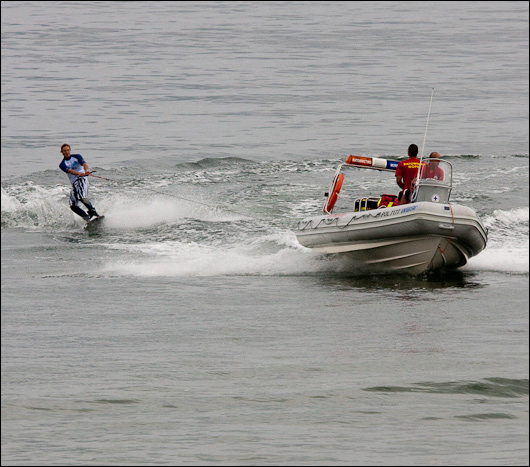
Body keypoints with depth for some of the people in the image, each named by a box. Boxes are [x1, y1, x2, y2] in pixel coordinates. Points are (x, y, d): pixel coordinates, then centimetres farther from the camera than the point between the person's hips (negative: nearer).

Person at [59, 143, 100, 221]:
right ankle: (88, 218, -2)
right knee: (73, 206, -7)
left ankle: (93, 211, -23)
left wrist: (87, 170, -36)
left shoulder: (77, 157, 8)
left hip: (82, 180, -4)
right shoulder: (62, 165, 8)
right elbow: (69, 170, -12)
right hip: (74, 183, 4)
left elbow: (83, 163, -11)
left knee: (81, 197, -29)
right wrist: (79, 173, -32)